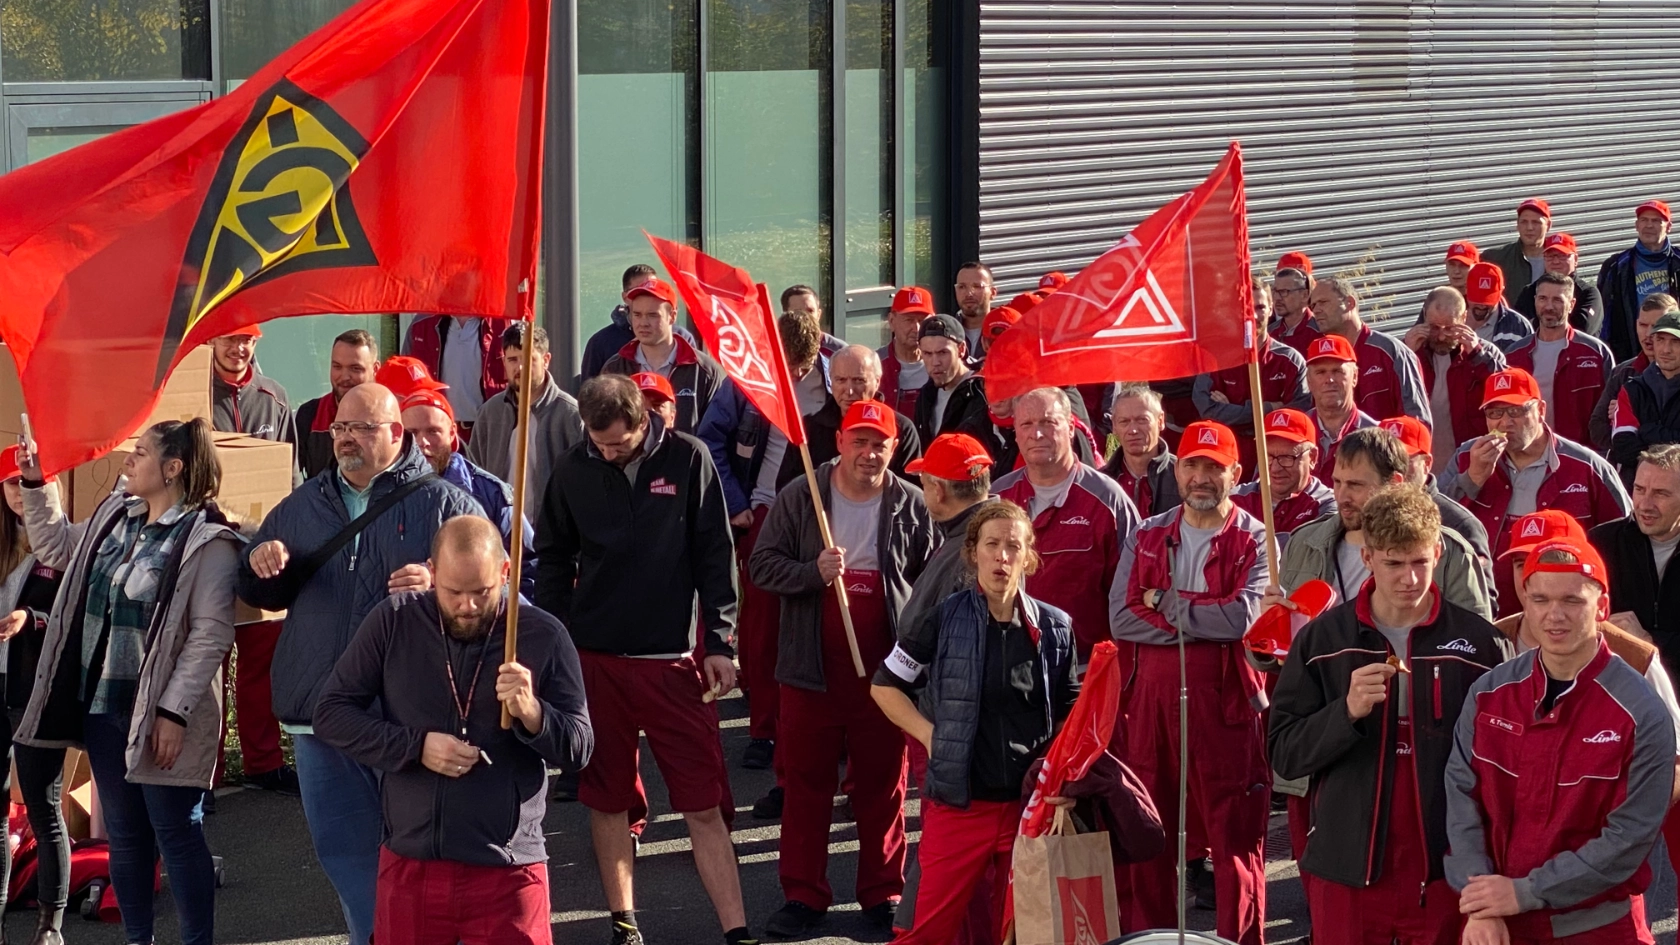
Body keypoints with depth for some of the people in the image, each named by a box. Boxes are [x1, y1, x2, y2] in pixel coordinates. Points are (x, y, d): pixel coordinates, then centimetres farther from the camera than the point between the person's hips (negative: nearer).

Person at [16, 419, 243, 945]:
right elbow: (56, 548, 28)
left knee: (176, 834, -1)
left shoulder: (206, 541, -14)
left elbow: (210, 635, -18)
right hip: (102, 706, 8)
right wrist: (35, 485, 17)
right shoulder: (113, 517, 10)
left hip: (159, 715, -7)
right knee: (123, 833, 14)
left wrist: (174, 712, -21)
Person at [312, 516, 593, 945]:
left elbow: (579, 749, -1)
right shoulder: (393, 624, 0)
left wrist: (530, 712, -22)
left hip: (508, 870, -1)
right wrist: (416, 747, -12)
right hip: (410, 865, 2)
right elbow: (331, 713, 1)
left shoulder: (543, 637, -3)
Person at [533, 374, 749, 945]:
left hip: (673, 660, -2)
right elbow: (553, 561, 10)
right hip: (595, 657, 2)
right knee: (607, 801, 9)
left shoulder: (688, 460, -4)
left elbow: (716, 556, -1)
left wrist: (719, 643, -3)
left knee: (704, 805, -4)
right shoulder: (573, 472, 0)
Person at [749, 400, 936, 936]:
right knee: (806, 783, 6)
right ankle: (803, 895, 14)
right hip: (812, 668, 0)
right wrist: (814, 571, -19)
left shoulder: (912, 506, 0)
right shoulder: (800, 498, 0)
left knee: (881, 786, 8)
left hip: (884, 670, 0)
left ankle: (882, 895, 19)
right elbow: (763, 566, -2)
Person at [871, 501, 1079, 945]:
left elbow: (1070, 713, 15)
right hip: (959, 804, -2)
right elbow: (885, 686, 5)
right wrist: (930, 736, -5)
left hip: (1030, 805, 2)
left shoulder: (1054, 628, 3)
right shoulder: (945, 620, -3)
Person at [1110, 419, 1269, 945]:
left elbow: (1240, 618, -16)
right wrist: (1199, 621, -12)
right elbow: (1121, 620, -3)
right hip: (1152, 698, 4)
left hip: (1226, 702, -3)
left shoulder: (1255, 541, 0)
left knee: (1236, 835, 0)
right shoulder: (1146, 538, 10)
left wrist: (1164, 601, -7)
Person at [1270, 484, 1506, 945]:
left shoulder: (1478, 641, -4)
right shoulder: (1322, 639, -1)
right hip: (1347, 868, 1)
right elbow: (1283, 752, -1)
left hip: (1447, 870, -1)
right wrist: (1346, 712, -18)